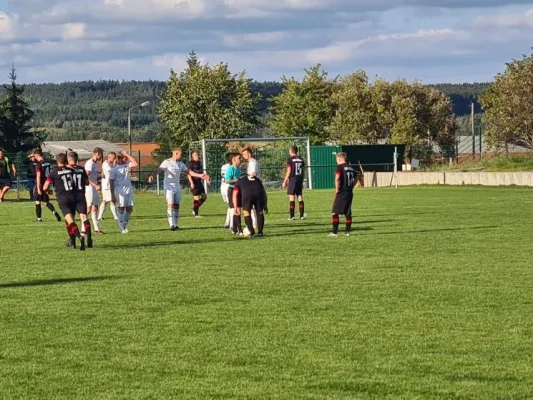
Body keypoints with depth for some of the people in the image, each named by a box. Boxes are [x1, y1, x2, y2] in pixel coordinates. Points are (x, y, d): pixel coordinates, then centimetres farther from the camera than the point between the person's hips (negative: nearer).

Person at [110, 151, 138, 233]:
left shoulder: (127, 166, 9)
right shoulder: (114, 169, -6)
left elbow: (136, 164, -7)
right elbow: (111, 182, -6)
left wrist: (127, 155, -6)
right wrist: (112, 195, -10)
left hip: (128, 189, 5)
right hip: (119, 189, -5)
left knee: (130, 209, 5)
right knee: (121, 209, -3)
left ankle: (124, 225, 21)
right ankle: (122, 228, 5)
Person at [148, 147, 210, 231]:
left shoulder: (180, 163, 11)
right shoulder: (167, 162, -10)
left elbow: (188, 171, 19)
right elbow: (159, 170, -23)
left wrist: (200, 175, 15)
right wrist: (152, 175, -43)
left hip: (177, 187, 6)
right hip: (169, 187, -6)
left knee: (176, 205, 5)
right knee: (170, 205, -13)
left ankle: (176, 224, 12)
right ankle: (171, 225, -18)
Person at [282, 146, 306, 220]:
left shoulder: (290, 159, -7)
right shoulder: (301, 160, 10)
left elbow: (289, 172, -9)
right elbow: (303, 171, 12)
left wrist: (285, 181, -3)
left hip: (293, 179, -5)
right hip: (300, 179, 5)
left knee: (291, 198, -3)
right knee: (300, 198, 7)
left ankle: (291, 216, -6)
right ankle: (302, 215, 5)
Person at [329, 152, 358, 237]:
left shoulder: (340, 167, -9)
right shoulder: (351, 167, 12)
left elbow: (337, 178, -23)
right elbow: (356, 178, 23)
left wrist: (337, 189, -15)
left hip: (342, 192, -7)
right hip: (350, 192, 7)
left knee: (335, 212, -2)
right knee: (348, 213, 12)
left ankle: (335, 231, -7)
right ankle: (347, 231, 14)